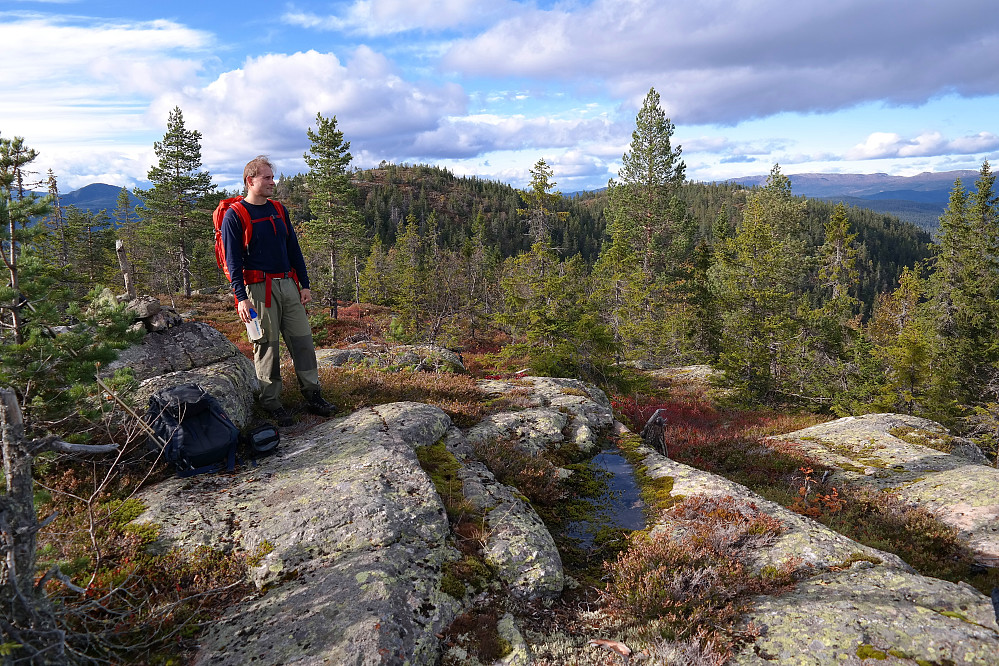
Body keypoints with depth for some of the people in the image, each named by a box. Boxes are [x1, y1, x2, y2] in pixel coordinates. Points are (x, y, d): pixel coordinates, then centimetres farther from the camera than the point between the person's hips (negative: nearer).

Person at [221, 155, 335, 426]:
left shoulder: (278, 210, 15)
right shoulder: (234, 215, -3)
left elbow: (294, 250, 17)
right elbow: (233, 260, -7)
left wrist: (305, 284, 11)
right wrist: (241, 297, -15)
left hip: (288, 285, 6)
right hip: (259, 288, -6)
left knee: (303, 339, 4)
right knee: (267, 345, 0)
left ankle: (313, 396, 13)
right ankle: (271, 404, 11)